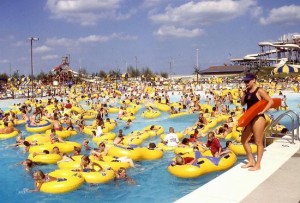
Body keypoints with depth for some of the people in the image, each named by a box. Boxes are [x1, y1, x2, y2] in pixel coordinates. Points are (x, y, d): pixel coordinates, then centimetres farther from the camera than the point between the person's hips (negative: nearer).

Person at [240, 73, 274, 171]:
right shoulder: (247, 91, 11)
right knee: (244, 140, 10)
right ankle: (251, 161, 22)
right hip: (250, 118, 9)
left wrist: (262, 111, -20)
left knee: (258, 142, -1)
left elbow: (271, 101, -14)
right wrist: (244, 93, -3)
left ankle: (258, 165, 8)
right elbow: (242, 103, 9)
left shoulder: (259, 91, -10)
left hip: (258, 118, -9)